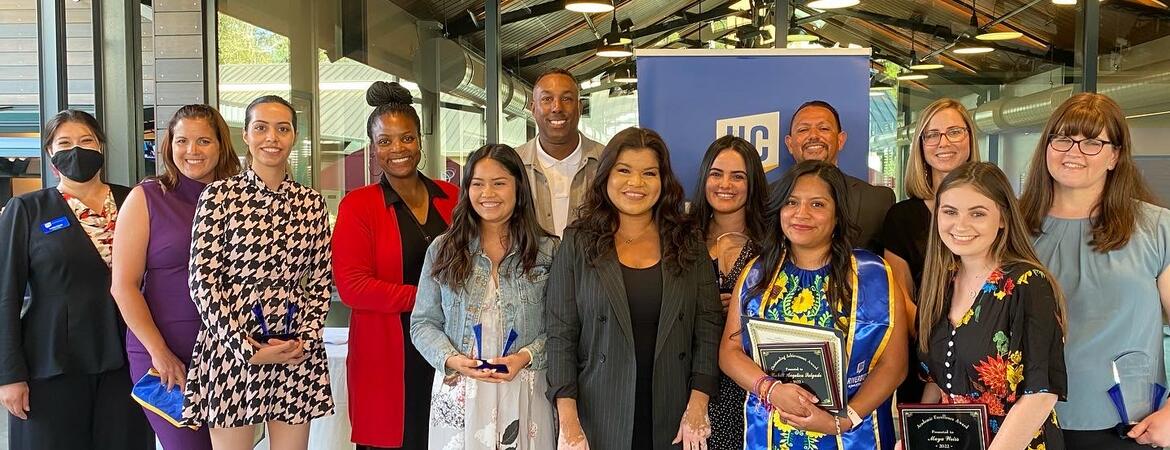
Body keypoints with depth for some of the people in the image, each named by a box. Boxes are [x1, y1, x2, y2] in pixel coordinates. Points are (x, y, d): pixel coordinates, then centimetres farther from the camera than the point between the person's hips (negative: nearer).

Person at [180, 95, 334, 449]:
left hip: (297, 354, 3)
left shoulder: (311, 203, 7)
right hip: (231, 351, -3)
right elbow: (203, 281, -7)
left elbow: (321, 282, 9)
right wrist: (246, 348, -12)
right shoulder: (219, 195, -3)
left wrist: (306, 339, -5)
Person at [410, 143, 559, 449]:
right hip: (459, 394, 1)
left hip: (524, 392, -1)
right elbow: (423, 323, 5)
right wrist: (451, 359, -12)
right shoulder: (443, 250, 4)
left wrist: (526, 356, -16)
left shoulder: (547, 251, 0)